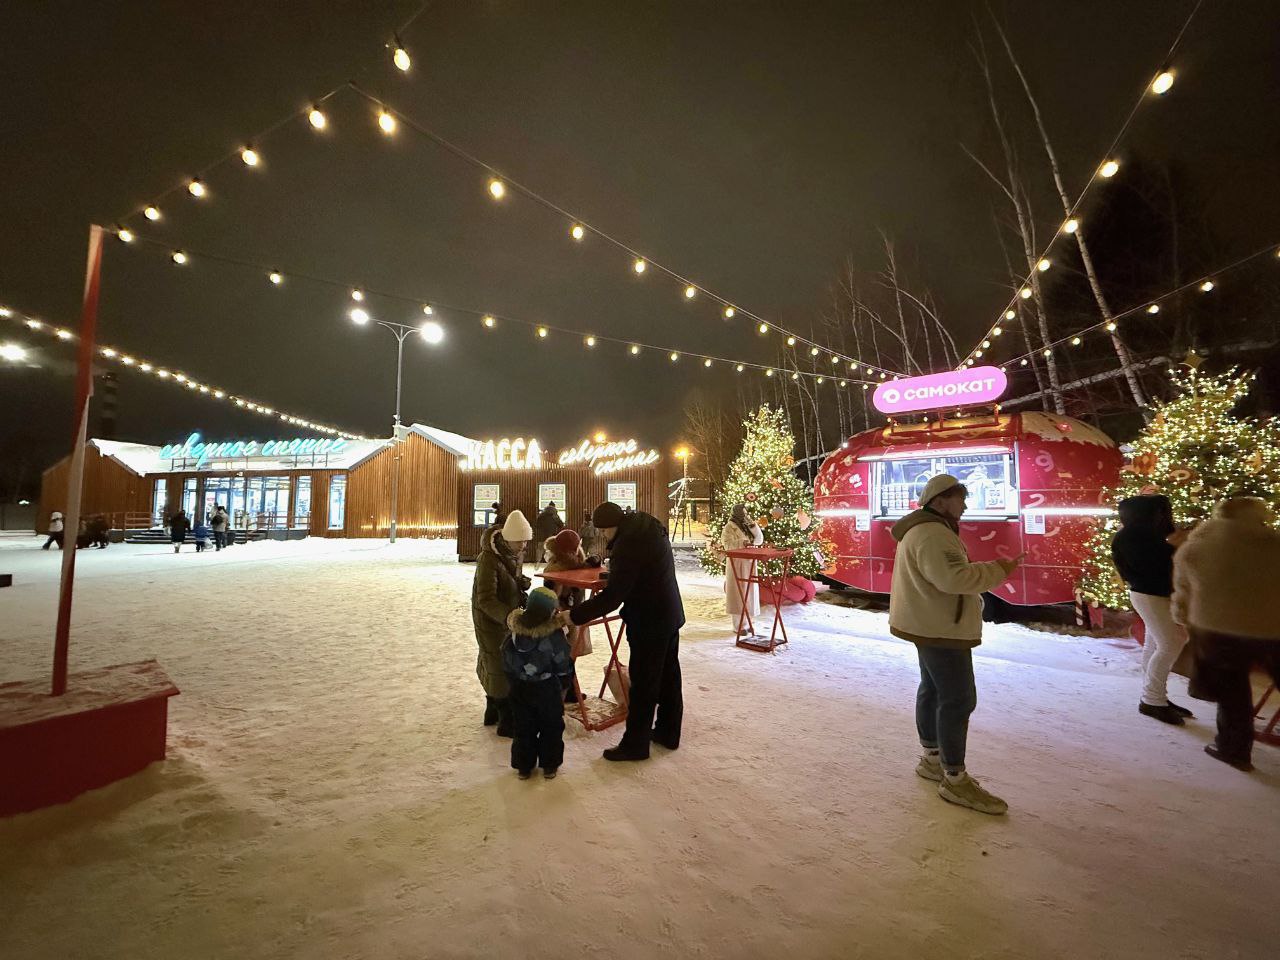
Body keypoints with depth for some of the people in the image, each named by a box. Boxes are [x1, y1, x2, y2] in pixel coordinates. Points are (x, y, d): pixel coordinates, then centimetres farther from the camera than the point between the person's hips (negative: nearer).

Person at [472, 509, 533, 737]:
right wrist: (508, 616, -42)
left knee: (493, 666, 20)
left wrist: (523, 582, -6)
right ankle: (507, 721, 11)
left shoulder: (514, 554, -1)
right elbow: (486, 600, -29)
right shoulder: (488, 559, -27)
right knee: (502, 668, -1)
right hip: (491, 621, -8)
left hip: (508, 618, 8)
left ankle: (493, 711, 36)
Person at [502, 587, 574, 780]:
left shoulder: (514, 629, -12)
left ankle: (523, 767, 30)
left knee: (522, 727, 19)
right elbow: (563, 665, -15)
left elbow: (507, 660, 0)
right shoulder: (554, 633, -23)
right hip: (546, 689, -3)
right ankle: (549, 766, 27)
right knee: (551, 727, 17)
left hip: (519, 688, 3)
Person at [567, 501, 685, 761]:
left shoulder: (628, 545, -26)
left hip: (649, 623, -10)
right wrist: (614, 572, 4)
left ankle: (635, 745, 17)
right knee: (668, 676, 19)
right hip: (670, 615, 10)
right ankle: (668, 733, 34)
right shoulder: (649, 528, 4)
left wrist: (574, 615, -22)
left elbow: (612, 596, -26)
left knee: (643, 684, 3)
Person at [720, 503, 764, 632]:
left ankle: (744, 622, 20)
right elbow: (727, 544, -17)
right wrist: (742, 543, -30)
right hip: (736, 563, -6)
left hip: (749, 563, 7)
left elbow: (759, 540, 7)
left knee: (748, 592, 9)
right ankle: (738, 625, 3)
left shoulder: (747, 525, 12)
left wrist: (754, 526, -5)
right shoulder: (729, 527, -7)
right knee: (738, 592, -4)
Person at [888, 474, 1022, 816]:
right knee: (958, 699, -6)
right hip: (940, 629, -12)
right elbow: (954, 578, -31)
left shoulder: (925, 530, 15)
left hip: (932, 626, 12)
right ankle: (955, 781, 2)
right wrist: (997, 570, -20)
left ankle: (932, 759, 31)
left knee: (933, 690, 18)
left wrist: (988, 571, 10)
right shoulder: (932, 534, -22)